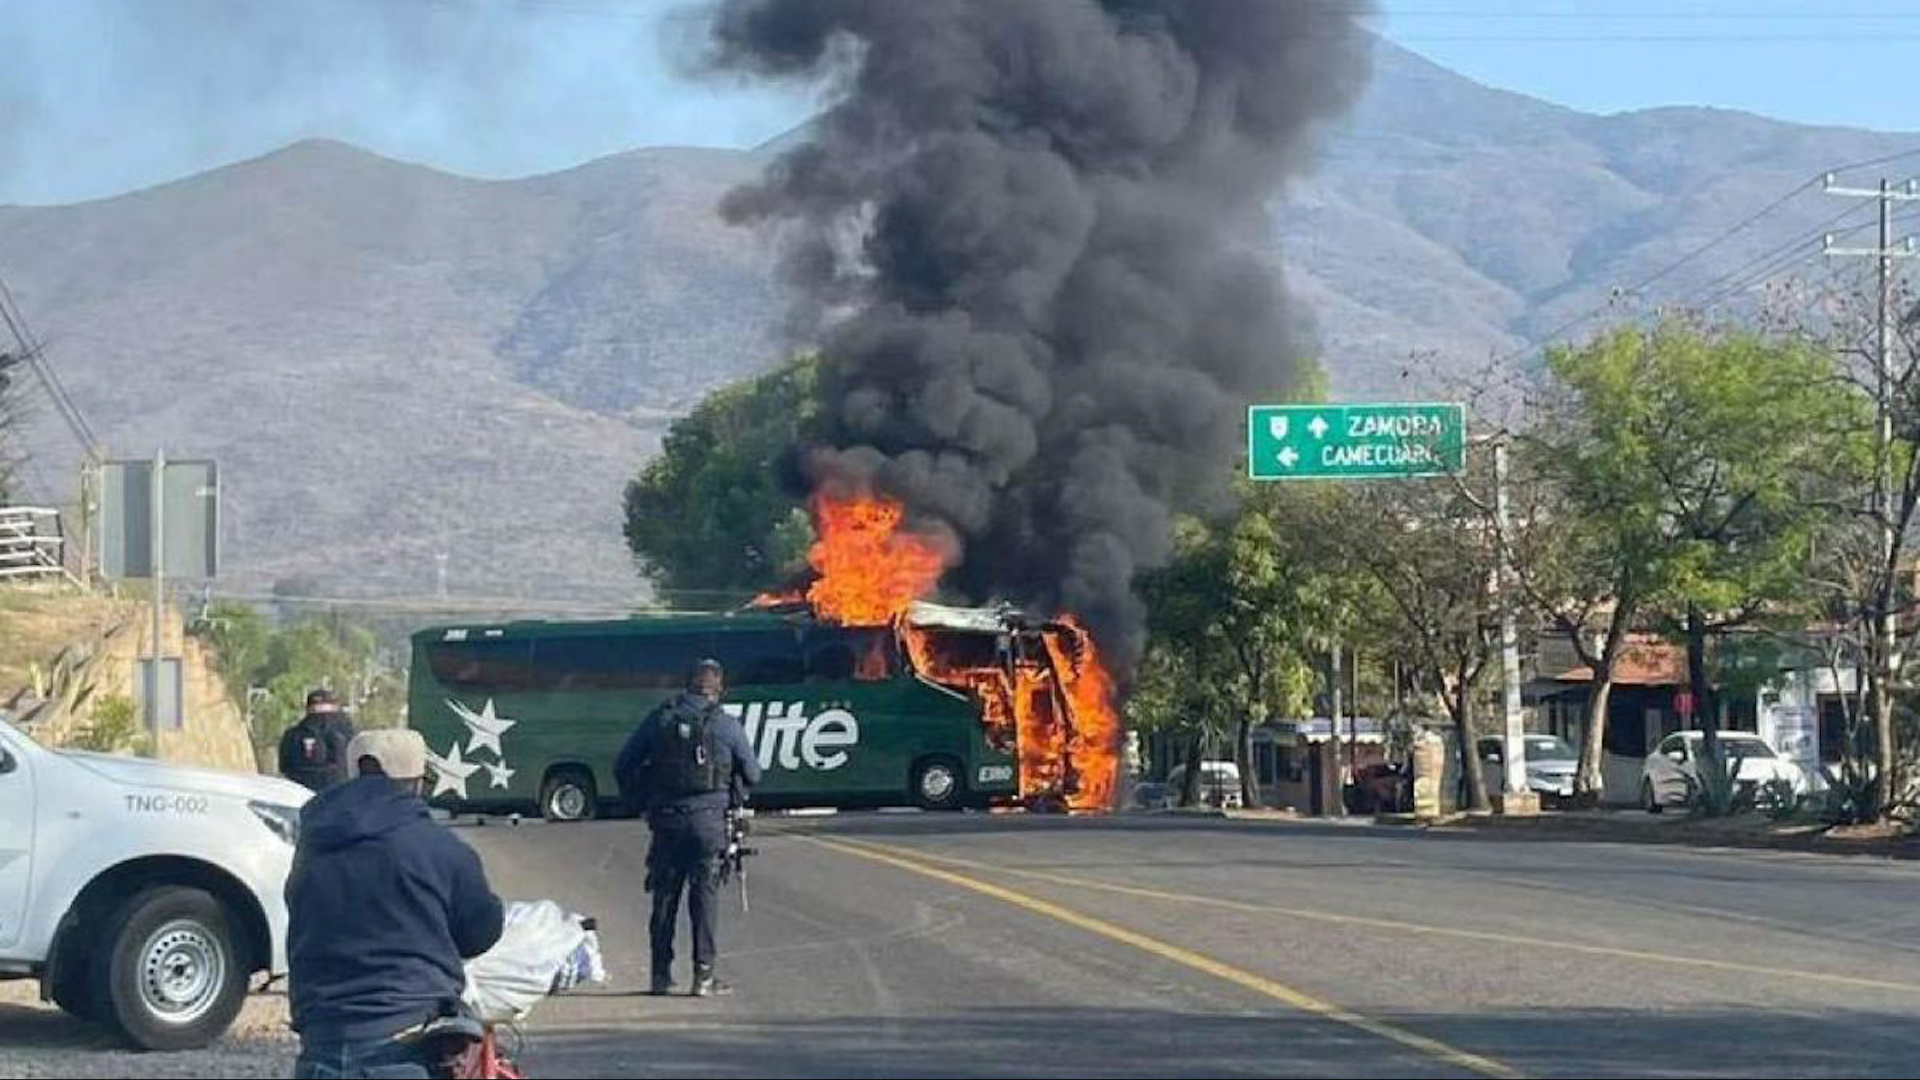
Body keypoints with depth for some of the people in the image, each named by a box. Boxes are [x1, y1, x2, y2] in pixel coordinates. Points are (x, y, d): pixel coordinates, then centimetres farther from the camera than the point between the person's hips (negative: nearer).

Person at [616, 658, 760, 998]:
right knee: (705, 895, 3)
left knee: (664, 896, 10)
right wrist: (736, 797, 26)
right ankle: (703, 975, 0)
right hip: (708, 820, -2)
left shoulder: (659, 719, 3)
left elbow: (623, 766, 6)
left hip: (666, 820, 2)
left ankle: (661, 975, 12)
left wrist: (640, 803, 18)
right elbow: (752, 773, 6)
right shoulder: (726, 725, -3)